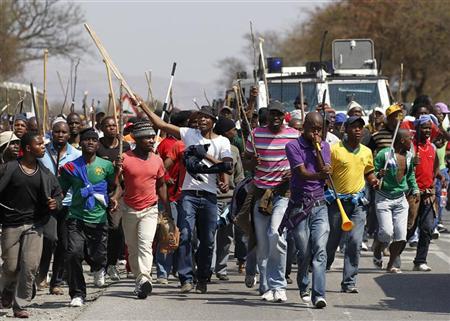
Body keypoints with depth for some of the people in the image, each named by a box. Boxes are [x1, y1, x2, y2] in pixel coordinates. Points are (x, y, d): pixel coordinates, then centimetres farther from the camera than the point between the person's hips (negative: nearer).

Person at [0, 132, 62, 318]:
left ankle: (20, 305, 1)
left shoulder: (45, 174, 6)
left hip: (34, 225, 2)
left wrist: (55, 203, -6)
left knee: (30, 266, -9)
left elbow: (57, 193, 17)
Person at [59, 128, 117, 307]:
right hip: (76, 218, 0)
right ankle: (77, 294, -2)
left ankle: (98, 269, 37)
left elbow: (115, 187, 17)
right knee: (74, 254, -16)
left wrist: (113, 199, -4)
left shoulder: (106, 166, 6)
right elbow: (61, 191, 11)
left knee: (97, 256, -5)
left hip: (98, 219, 0)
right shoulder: (71, 167, 6)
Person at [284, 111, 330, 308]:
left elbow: (324, 171, -2)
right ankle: (303, 287, 30)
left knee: (320, 250, -13)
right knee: (304, 253, 4)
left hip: (319, 205, 2)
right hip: (299, 206, -2)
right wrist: (320, 175, -35)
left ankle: (318, 295, -19)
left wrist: (317, 150, -9)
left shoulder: (324, 146, 11)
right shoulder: (293, 146, -3)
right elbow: (302, 172, -16)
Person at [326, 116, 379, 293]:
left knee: (355, 242, -7)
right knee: (331, 241, 6)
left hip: (358, 202, 3)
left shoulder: (366, 152, 10)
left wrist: (373, 180, 7)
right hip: (337, 201, -3)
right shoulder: (335, 150, -6)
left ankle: (349, 282, -3)